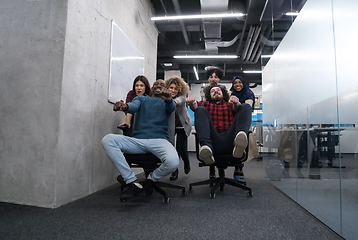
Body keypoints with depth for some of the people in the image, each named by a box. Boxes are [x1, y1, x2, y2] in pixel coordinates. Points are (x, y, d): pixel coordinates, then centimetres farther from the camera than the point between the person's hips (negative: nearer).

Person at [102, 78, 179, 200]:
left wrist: (168, 99, -31)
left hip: (159, 140, -2)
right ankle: (133, 182, -17)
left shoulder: (166, 101, 21)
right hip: (137, 140, 2)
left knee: (173, 162, -34)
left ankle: (152, 177, 5)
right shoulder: (141, 98, 26)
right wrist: (125, 106, -24)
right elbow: (133, 106, 3)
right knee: (107, 140, -22)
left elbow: (171, 107, -4)